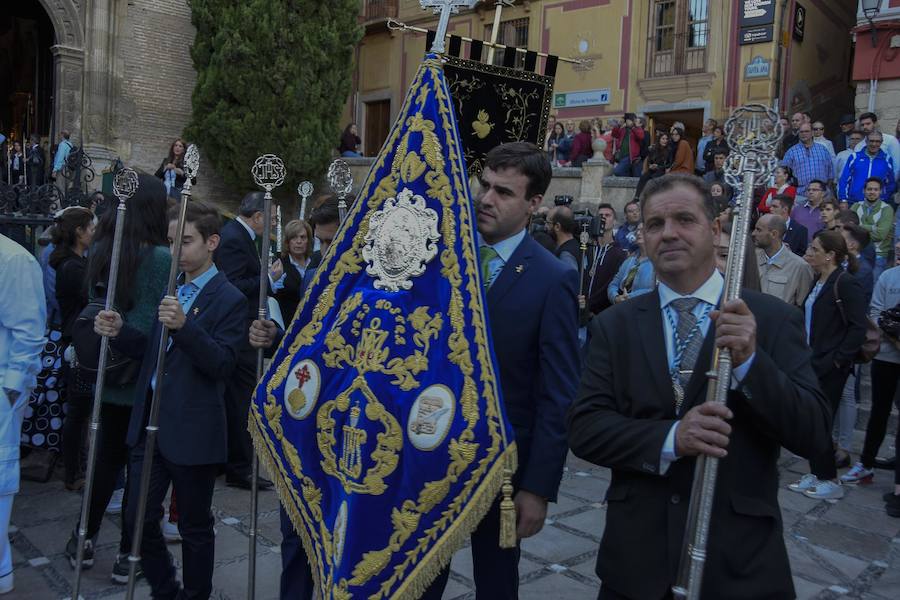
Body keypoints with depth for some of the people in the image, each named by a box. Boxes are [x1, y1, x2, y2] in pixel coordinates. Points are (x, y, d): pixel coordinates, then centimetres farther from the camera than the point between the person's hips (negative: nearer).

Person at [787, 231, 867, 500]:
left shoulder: (846, 283, -13)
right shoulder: (818, 282, 12)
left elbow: (858, 328, -16)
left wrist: (837, 359, -17)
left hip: (830, 368, -8)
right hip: (812, 363, 8)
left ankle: (830, 480, 15)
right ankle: (816, 475, 25)